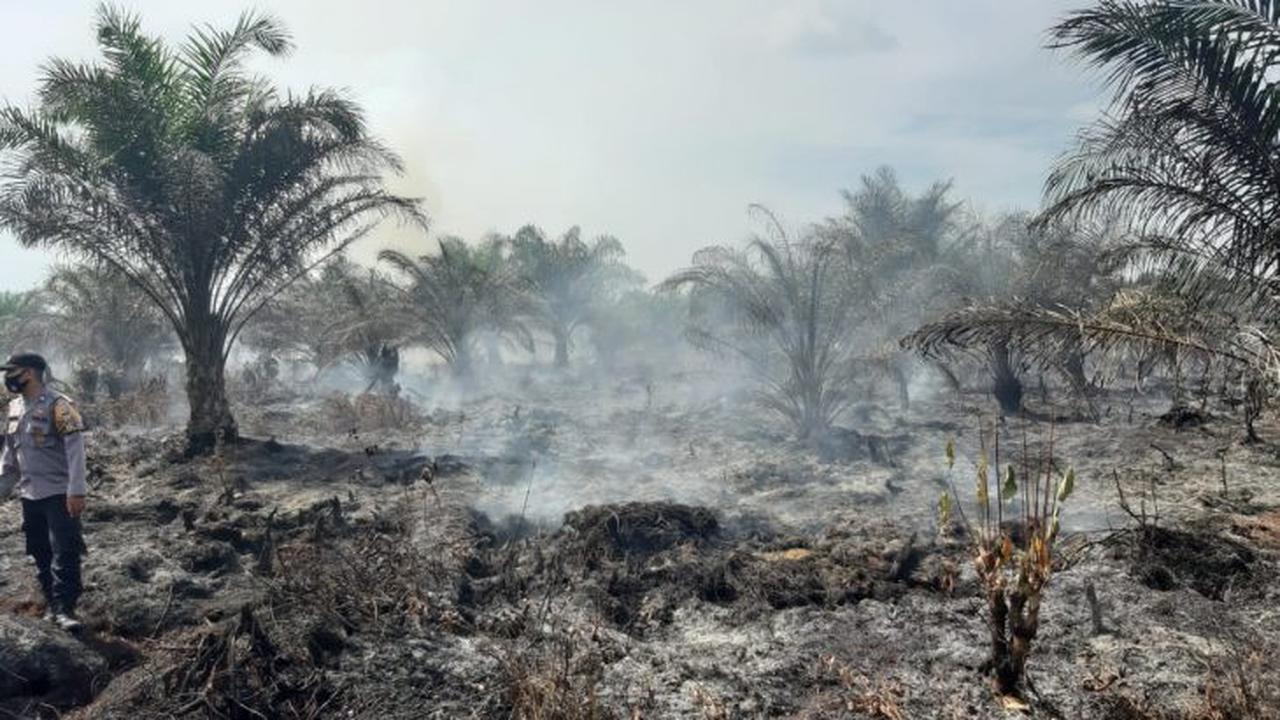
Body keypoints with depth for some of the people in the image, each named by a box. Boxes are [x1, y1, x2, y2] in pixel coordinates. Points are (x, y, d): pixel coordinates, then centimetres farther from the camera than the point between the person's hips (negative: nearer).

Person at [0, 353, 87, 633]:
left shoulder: (57, 405, -13)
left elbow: (75, 448, -18)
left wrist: (76, 491, -24)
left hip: (59, 494, -8)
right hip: (30, 495, 8)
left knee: (64, 552, -7)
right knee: (41, 554, 12)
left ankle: (65, 609, -6)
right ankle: (52, 604, 21)